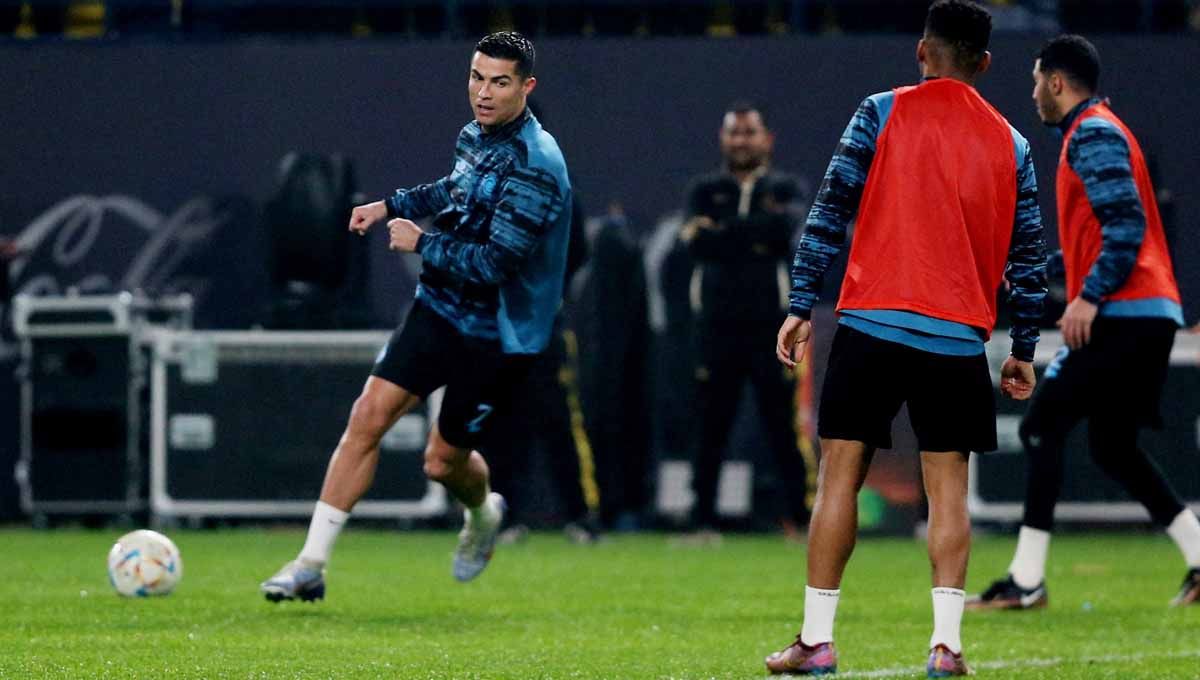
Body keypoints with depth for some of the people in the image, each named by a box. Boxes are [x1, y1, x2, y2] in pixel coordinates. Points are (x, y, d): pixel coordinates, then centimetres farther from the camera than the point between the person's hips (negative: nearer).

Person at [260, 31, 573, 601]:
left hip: (498, 335, -6)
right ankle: (312, 564, -6)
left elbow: (495, 263, -28)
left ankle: (483, 513, 44)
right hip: (440, 308, 6)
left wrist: (420, 243, -18)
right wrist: (391, 206, 21)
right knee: (370, 415, -8)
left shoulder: (534, 167, -24)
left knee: (444, 461, 6)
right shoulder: (477, 135, 2)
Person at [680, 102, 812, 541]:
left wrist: (723, 231, -7)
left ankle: (800, 517, 0)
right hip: (717, 324, 1)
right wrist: (756, 236, -9)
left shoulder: (784, 189, 10)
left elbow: (786, 228, -12)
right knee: (710, 426, 1)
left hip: (772, 323, -1)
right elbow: (696, 240, -7)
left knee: (784, 424, -3)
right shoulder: (705, 191, 13)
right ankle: (702, 519, 5)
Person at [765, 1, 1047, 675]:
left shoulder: (883, 113, 2)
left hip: (872, 322, -1)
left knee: (841, 474, 3)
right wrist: (1024, 350, 16)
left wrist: (802, 305, -1)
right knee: (948, 485, 6)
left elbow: (831, 211, -3)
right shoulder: (1010, 144, 9)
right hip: (958, 337, 2)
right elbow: (1028, 254, 9)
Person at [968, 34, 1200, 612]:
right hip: (1149, 314, 10)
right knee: (1113, 446, 13)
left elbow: (1126, 223, -19)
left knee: (1041, 427, -9)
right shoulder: (1095, 132, 22)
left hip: (1122, 315, -10)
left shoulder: (1092, 135, -9)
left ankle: (1026, 581, -11)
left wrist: (1090, 296, -23)